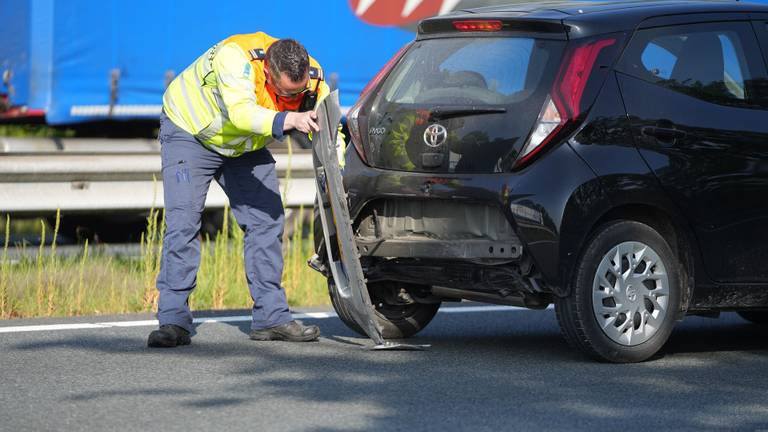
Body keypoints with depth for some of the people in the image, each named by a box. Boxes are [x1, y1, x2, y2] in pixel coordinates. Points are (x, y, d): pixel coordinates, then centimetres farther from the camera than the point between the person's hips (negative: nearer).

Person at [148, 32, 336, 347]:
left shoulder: (312, 77, -21)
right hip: (189, 131, -5)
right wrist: (288, 120, -67)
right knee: (183, 223, -15)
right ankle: (173, 322, -13)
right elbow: (241, 113, -52)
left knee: (267, 222, -2)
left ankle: (271, 317, 5)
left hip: (245, 147, 5)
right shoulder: (237, 57, -38)